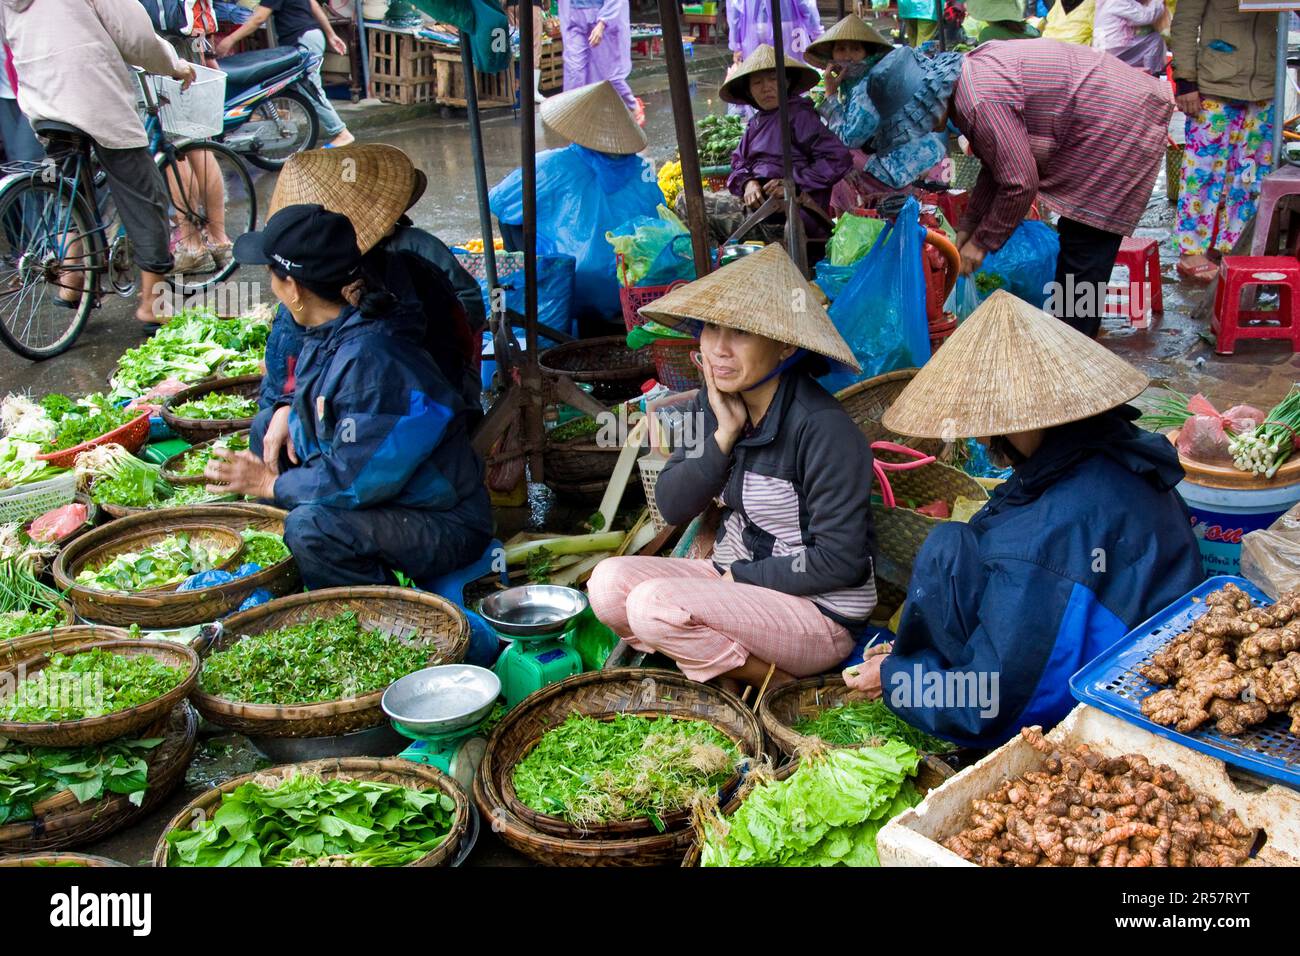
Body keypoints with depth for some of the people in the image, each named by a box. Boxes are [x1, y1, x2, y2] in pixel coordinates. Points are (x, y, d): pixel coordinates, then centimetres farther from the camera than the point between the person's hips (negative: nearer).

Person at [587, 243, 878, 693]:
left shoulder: (823, 428, -22)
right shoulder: (714, 402, 0)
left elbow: (840, 560, -20)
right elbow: (672, 507, -2)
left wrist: (740, 577, -14)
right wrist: (724, 434, -15)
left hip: (820, 610, -7)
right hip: (736, 579, 7)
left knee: (654, 604, -25)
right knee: (610, 580, -12)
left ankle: (780, 684, -6)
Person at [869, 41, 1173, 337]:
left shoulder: (981, 102, -28)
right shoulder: (971, 78, 3)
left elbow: (1020, 183, -23)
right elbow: (999, 163, 13)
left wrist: (982, 241, -10)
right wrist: (968, 225, 12)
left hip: (1121, 125, -10)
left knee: (1085, 245, -6)